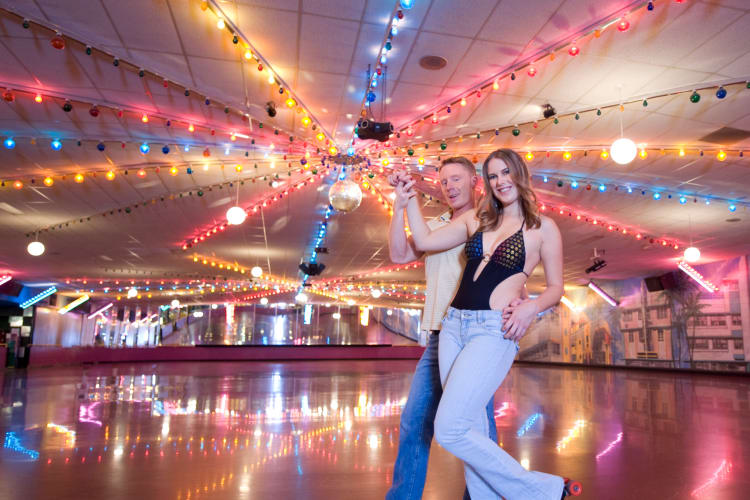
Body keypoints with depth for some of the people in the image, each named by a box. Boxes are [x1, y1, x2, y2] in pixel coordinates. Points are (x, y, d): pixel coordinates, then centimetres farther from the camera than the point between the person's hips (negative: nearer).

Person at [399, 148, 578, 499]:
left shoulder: (543, 228, 3)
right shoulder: (476, 218, 14)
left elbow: (556, 288, 6)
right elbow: (424, 242, 11)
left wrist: (532, 307, -13)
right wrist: (410, 201, 9)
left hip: (494, 331, -5)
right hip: (453, 326, 6)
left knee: (450, 429, -11)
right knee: (472, 427, 8)